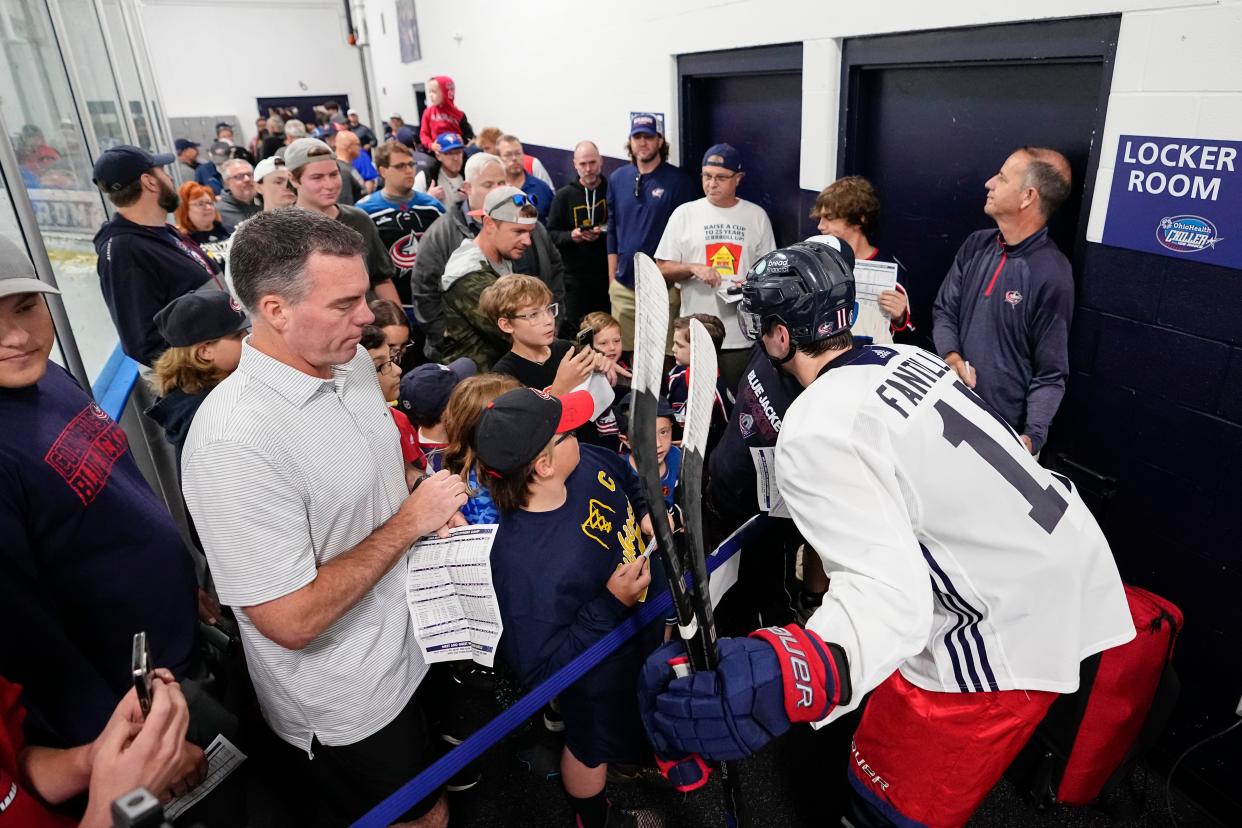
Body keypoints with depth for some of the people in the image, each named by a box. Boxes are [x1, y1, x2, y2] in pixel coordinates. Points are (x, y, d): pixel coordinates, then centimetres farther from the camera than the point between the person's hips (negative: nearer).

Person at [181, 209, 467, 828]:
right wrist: (408, 523, -23)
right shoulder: (234, 441, -31)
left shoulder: (352, 362, -4)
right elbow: (290, 621, -29)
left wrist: (431, 502, -2)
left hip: (411, 651, 7)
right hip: (347, 712, -7)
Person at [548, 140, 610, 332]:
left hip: (607, 273, 0)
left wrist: (602, 234, -16)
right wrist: (571, 235, -14)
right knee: (576, 328, 2)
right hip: (575, 276, 0)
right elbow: (551, 234, 5)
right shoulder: (563, 196, 6)